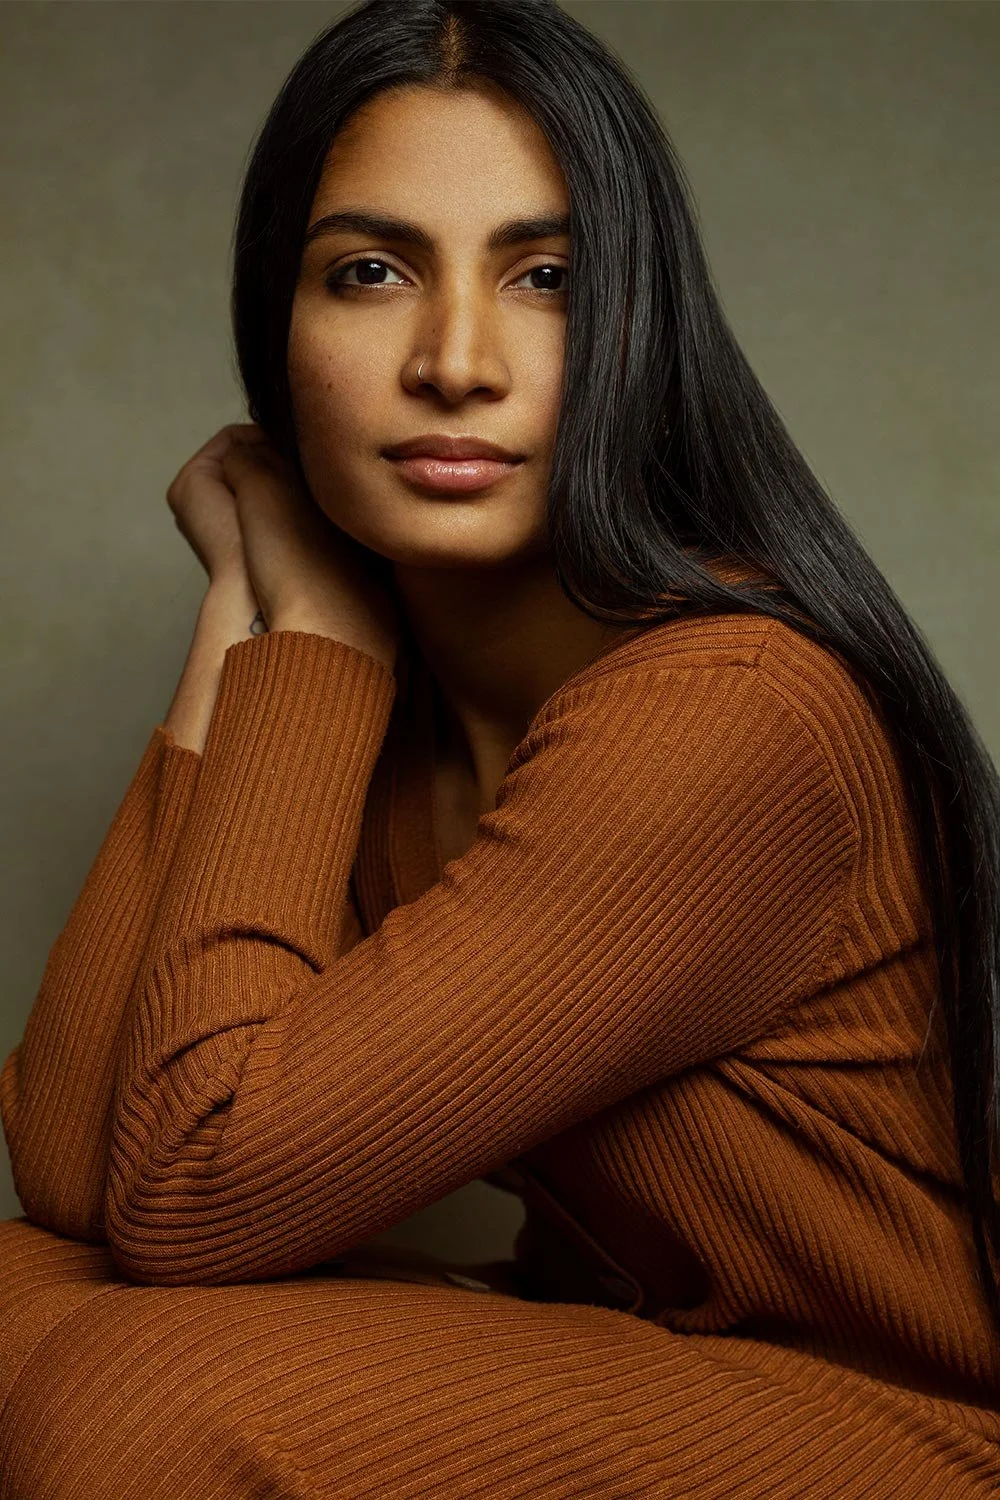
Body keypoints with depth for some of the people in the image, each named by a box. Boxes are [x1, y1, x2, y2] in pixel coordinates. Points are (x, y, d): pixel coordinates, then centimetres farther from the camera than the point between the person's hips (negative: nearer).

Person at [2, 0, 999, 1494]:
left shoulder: (732, 714, -26)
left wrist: (304, 626, -19)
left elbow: (188, 1194, -26)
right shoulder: (357, 692, -2)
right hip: (605, 1356, 6)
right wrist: (239, 624, -10)